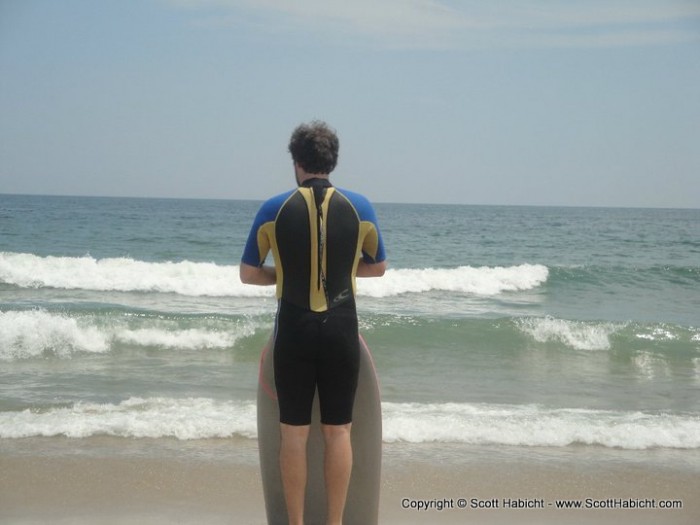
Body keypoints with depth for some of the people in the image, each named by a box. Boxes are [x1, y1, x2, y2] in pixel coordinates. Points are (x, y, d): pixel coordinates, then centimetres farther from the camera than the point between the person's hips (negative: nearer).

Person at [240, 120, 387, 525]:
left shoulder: (274, 209, -4)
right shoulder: (359, 207, 0)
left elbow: (249, 274, 3)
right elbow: (378, 267, 13)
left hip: (294, 329, -1)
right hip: (341, 329, 1)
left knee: (294, 433, 9)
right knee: (338, 432, 10)